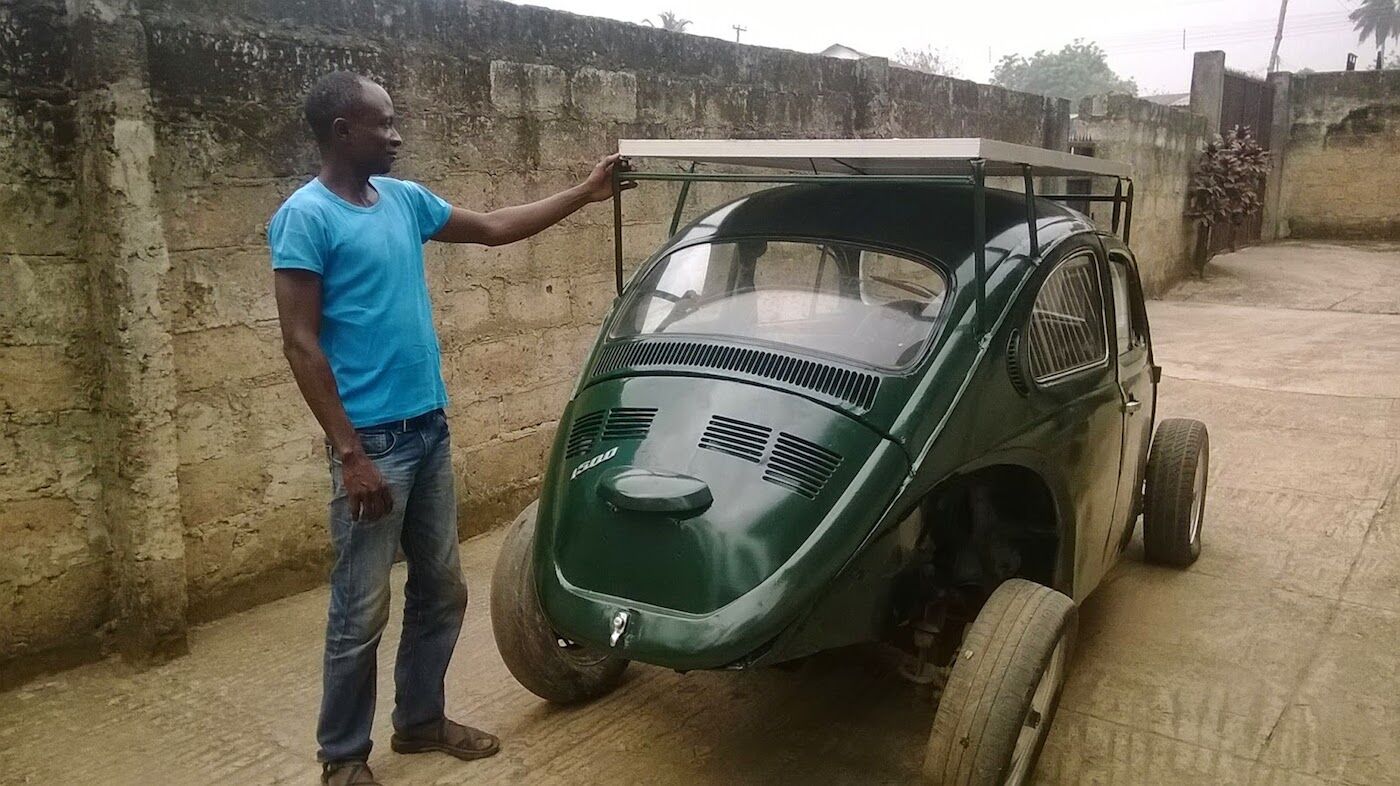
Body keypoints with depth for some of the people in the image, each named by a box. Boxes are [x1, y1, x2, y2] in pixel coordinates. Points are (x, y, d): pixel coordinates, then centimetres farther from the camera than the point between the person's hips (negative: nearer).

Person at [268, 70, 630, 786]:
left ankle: (421, 719, 33)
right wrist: (350, 454, -18)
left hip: (430, 429, 8)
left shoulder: (405, 199, 10)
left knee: (441, 593, 16)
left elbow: (494, 228, 21)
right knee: (362, 612, 3)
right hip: (372, 440, -7)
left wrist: (584, 194, 18)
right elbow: (301, 344, -15)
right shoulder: (306, 216, -11)